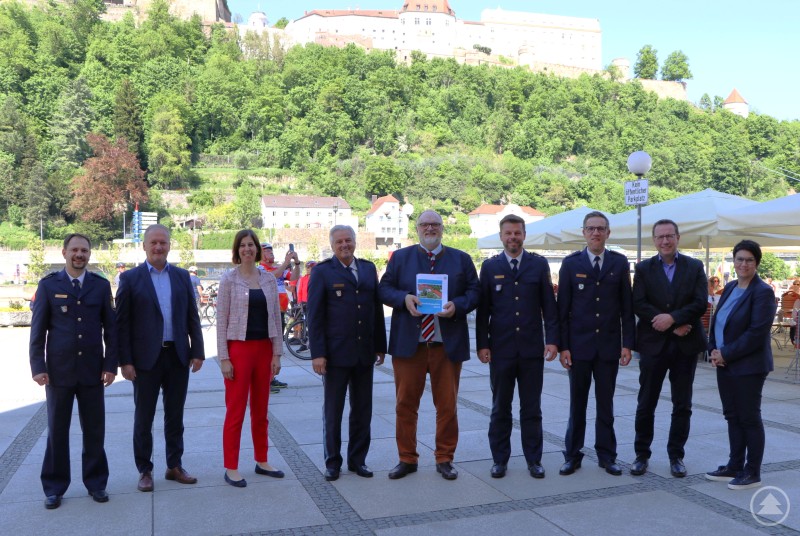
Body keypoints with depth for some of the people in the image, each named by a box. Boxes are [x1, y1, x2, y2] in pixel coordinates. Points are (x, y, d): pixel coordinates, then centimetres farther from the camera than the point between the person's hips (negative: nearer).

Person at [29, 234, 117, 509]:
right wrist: (38, 367, -6)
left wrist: (110, 365, 0)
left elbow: (110, 328, 6)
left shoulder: (101, 285, 5)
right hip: (59, 370, -1)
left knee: (94, 430, 7)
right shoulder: (48, 285, 2)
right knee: (57, 431, 8)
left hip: (92, 370, 1)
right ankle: (54, 487, 21)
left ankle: (96, 482, 21)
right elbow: (38, 329, 1)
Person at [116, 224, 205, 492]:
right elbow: (122, 323, -4)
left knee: (175, 415, 13)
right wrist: (125, 361, -10)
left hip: (178, 357, 3)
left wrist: (197, 351, 1)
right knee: (143, 418, 8)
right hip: (146, 359, -3)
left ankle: (175, 466, 25)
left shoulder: (182, 276, 7)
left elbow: (192, 317, 7)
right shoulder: (130, 278, -2)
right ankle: (144, 471, 21)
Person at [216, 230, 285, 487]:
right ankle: (231, 468, 10)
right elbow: (221, 321, -6)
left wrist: (277, 353, 3)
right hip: (239, 348, -4)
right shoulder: (229, 279, -4)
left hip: (264, 348, 4)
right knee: (235, 410, 0)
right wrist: (224, 358, -10)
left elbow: (276, 318, 8)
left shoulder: (269, 279, 7)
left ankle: (261, 461, 25)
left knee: (261, 409, 13)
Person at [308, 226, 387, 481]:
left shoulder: (369, 268, 9)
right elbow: (314, 315, -7)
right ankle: (332, 462, 21)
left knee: (362, 410, 11)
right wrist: (317, 353, -12)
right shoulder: (323, 272, -3)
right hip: (336, 353, -4)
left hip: (365, 352, 4)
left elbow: (377, 309, 11)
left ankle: (358, 459, 25)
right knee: (332, 411, 8)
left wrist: (380, 345, 9)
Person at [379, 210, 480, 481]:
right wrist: (404, 298, -14)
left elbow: (474, 292, 6)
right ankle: (407, 458, 19)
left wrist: (457, 306, -14)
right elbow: (384, 288, 6)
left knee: (447, 405, 6)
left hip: (448, 344, 0)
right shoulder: (400, 257, 9)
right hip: (408, 343, 0)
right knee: (405, 404, 5)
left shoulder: (461, 259, 9)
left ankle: (445, 459, 21)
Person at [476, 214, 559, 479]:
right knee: (500, 408, 9)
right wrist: (482, 344, -3)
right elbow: (483, 309, 3)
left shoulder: (539, 264, 5)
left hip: (532, 348, 0)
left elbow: (549, 305, 4)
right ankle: (500, 460, 19)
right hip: (501, 349, 0)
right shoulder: (490, 266, 4)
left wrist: (552, 339, -4)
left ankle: (534, 460, 19)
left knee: (531, 408, 8)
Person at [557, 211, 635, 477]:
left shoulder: (619, 263, 4)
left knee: (606, 404, 9)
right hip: (579, 345, -1)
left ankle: (606, 455, 20)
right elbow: (562, 307, -1)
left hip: (609, 345, 1)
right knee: (577, 403, 8)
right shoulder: (571, 263, 0)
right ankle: (572, 455, 18)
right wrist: (563, 346, -5)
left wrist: (627, 343, -1)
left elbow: (627, 306, 4)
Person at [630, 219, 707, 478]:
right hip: (653, 343, -1)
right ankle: (641, 454, 18)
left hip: (686, 344, 1)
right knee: (645, 404, 5)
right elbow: (638, 304, -8)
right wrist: (672, 326, -14)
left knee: (682, 405, 7)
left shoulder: (694, 267, 5)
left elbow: (701, 303, -6)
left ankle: (676, 456, 20)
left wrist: (672, 318, -18)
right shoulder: (643, 269, 3)